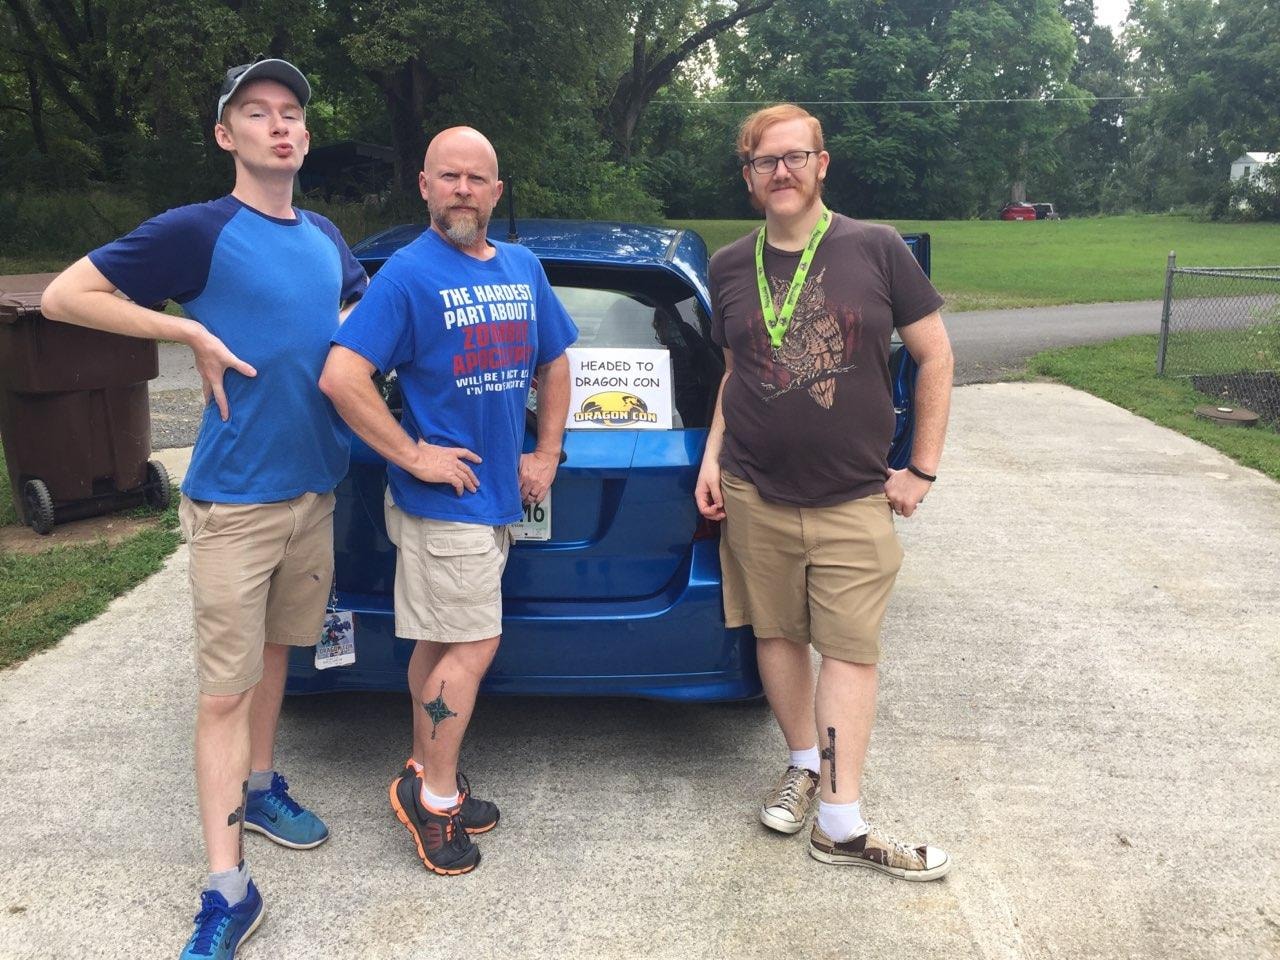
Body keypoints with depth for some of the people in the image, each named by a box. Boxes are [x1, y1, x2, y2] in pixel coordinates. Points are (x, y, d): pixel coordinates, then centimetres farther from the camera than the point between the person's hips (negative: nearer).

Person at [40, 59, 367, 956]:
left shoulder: (326, 236, 9)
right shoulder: (199, 230, -9)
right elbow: (63, 296, -8)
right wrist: (192, 332, -15)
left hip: (316, 486, 6)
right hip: (235, 498, -6)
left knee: (275, 651, 20)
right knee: (224, 689, -2)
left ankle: (260, 787, 40)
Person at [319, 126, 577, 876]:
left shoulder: (524, 268, 9)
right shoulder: (409, 273, -12)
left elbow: (555, 364, 20)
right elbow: (341, 377, -20)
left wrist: (546, 455, 11)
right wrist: (414, 456, -18)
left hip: (497, 492, 7)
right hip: (444, 498, -7)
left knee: (441, 643, 16)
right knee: (473, 645, -4)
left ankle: (425, 779, 29)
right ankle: (436, 796, 12)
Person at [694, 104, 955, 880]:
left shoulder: (876, 250, -4)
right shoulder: (731, 268, 6)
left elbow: (936, 356, 1)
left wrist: (921, 470, -2)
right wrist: (712, 457, 6)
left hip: (855, 501, -3)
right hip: (755, 495, 3)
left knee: (851, 650, -1)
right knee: (778, 635, 12)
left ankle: (842, 822, 6)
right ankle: (807, 764, 33)